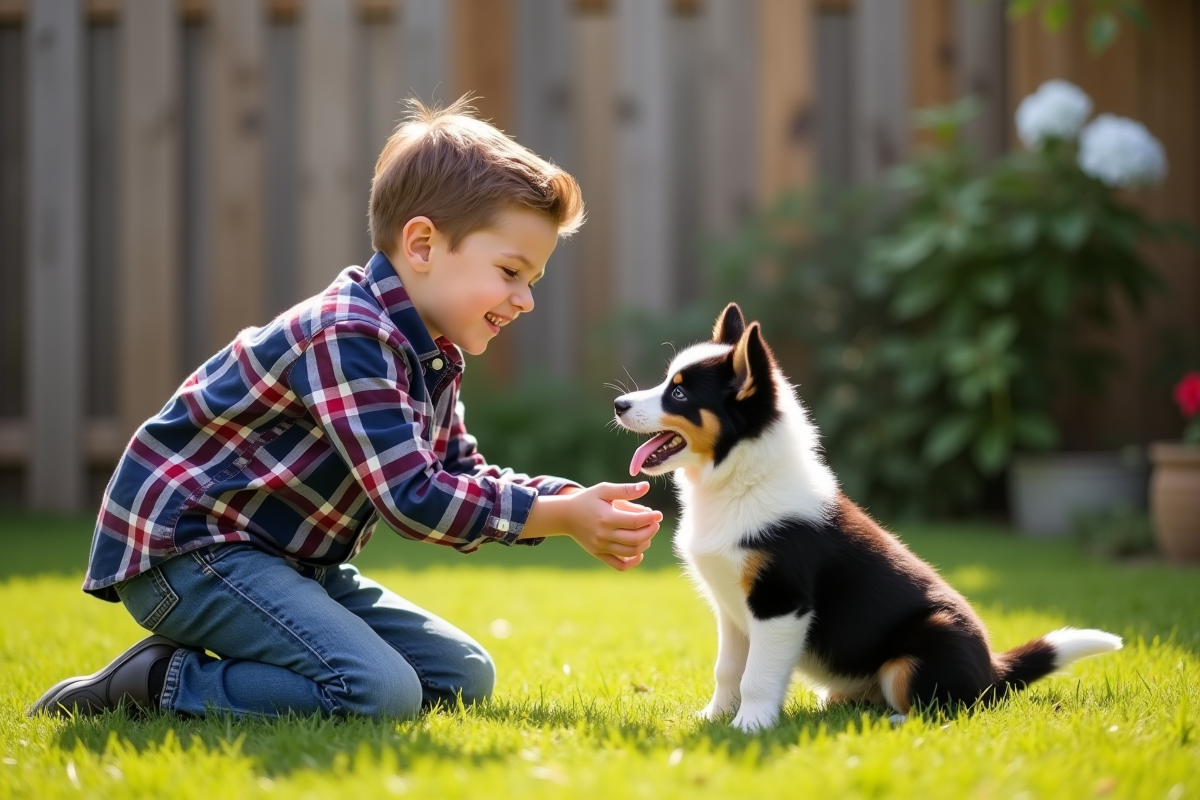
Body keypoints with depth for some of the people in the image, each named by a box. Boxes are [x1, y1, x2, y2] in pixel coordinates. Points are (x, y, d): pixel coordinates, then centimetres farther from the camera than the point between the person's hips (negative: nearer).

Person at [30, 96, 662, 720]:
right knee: (379, 695, -27)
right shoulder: (349, 339, -23)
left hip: (289, 562, 11)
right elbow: (412, 499, -28)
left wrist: (574, 504, -2)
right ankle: (156, 684, -12)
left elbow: (460, 478, 13)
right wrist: (560, 516, -23)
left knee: (462, 677, 7)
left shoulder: (434, 356, 10)